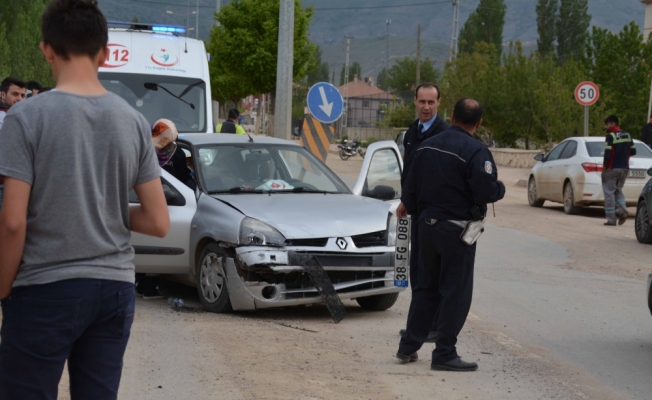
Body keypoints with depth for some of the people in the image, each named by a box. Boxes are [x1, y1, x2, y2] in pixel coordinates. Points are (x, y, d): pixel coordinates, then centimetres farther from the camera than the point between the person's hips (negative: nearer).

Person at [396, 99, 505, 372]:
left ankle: (408, 347, 19)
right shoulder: (475, 151, -15)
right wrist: (501, 188, -1)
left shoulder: (427, 146, 7)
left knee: (426, 288, 17)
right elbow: (486, 190, -23)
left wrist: (413, 210, 29)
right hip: (457, 229, -7)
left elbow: (411, 187, 12)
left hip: (427, 226, 7)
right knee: (455, 293, 0)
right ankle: (444, 354, 1)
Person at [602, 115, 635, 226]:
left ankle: (611, 219, 0)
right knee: (618, 190, 21)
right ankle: (622, 209, -4)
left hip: (612, 169, -7)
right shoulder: (627, 135, 8)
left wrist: (605, 166, -8)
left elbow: (607, 154, -21)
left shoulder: (610, 136, -14)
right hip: (624, 168, 7)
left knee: (609, 193, 2)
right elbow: (633, 151, 11)